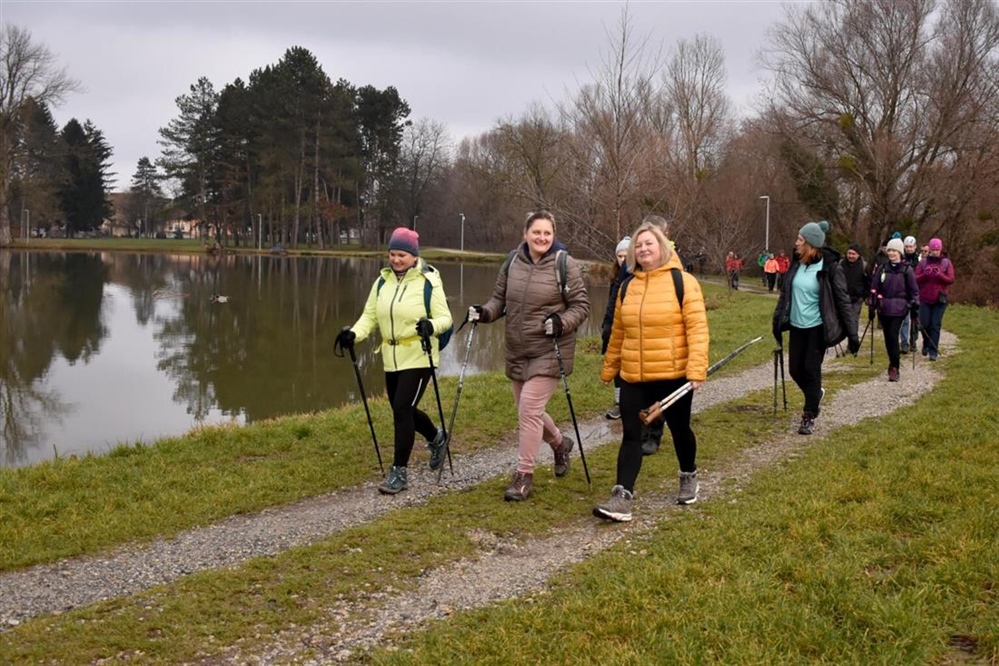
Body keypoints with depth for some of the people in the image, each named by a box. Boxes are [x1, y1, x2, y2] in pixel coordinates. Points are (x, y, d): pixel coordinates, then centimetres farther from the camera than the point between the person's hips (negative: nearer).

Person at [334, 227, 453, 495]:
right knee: (403, 410, 16)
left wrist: (431, 325, -32)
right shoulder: (383, 281, 7)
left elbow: (445, 318, -10)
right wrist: (354, 333, -12)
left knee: (402, 408, -12)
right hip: (392, 359, 6)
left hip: (419, 358, -6)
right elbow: (370, 316, 7)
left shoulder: (428, 282, -9)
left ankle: (399, 472, -1)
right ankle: (436, 437, 46)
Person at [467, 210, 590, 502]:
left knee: (529, 408, -12)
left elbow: (581, 305, -7)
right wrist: (485, 312, -8)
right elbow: (499, 298, 11)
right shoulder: (513, 262, 2)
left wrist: (562, 322, -25)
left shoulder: (565, 264, -11)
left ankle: (524, 475, 1)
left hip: (549, 351, -6)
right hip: (517, 351, 6)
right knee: (528, 410, 16)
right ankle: (560, 444, 45)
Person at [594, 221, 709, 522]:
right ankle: (622, 498, -8)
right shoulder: (627, 287, 8)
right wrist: (608, 369, 17)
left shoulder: (683, 282, -7)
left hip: (673, 375, -3)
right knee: (631, 435, -3)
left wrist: (697, 368, -21)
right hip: (633, 377, 4)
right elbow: (618, 333, 15)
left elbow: (697, 327, -13)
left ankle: (688, 478, 39)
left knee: (679, 430, 14)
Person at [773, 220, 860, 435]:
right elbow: (785, 294, 13)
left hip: (817, 327, -5)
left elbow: (843, 301, -12)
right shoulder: (796, 264, 3)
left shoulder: (829, 268, -14)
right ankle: (815, 393, 39)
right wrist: (777, 321, 15)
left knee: (811, 370, -4)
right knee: (795, 369, 8)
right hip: (796, 326, 5)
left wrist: (852, 333, -13)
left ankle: (809, 417, 10)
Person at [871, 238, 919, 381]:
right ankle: (893, 363, 24)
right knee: (887, 337, 8)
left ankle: (894, 368, -8)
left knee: (893, 336, -13)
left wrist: (915, 306, -3)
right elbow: (874, 287, 11)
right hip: (883, 308, 4)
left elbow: (914, 290, 3)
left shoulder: (907, 269, -1)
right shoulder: (883, 268, 8)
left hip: (899, 308, -4)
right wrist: (873, 304, 6)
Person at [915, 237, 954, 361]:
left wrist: (939, 275, -18)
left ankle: (933, 351, -1)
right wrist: (925, 274, -18)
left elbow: (950, 280, -2)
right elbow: (916, 279, 1)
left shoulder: (946, 263, 5)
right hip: (925, 299, 1)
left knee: (935, 325, -4)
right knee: (924, 324, 1)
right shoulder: (923, 262, 6)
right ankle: (926, 344, 28)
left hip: (940, 300, -1)